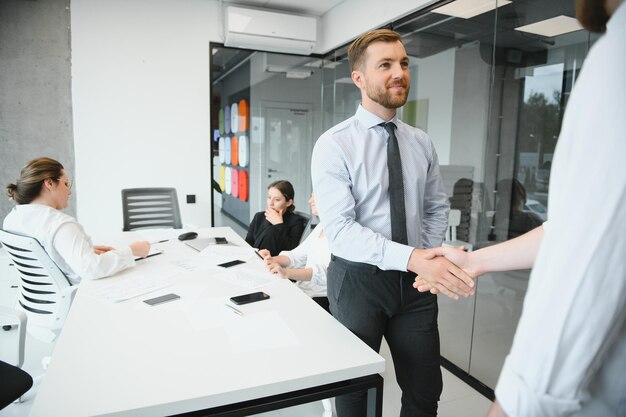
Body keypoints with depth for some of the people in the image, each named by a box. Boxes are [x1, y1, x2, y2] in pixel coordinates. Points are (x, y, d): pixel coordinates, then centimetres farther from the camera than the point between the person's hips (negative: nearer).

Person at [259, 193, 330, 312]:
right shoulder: (321, 227, 16)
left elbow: (326, 272, -27)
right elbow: (296, 256, 15)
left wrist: (286, 273, -38)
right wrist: (272, 260, -3)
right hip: (302, 290, 8)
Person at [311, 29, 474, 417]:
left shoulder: (422, 142, 4)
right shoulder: (333, 145, -13)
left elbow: (437, 208, 12)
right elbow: (339, 229, -22)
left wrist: (429, 258, -3)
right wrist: (412, 258, -32)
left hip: (416, 281, 4)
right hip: (358, 279, -4)